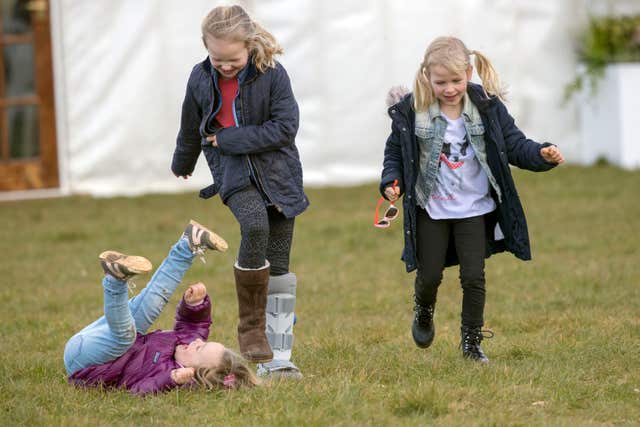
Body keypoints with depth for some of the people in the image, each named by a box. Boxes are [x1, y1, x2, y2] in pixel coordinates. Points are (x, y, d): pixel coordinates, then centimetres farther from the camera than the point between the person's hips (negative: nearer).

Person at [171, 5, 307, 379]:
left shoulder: (272, 74, -8)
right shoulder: (201, 78, 1)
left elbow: (286, 126, -14)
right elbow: (191, 127, 18)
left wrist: (231, 139, -15)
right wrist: (183, 164, 34)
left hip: (277, 172, 0)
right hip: (233, 171, 0)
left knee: (278, 267, 1)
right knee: (255, 225, -31)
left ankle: (277, 358, 7)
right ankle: (251, 326, -20)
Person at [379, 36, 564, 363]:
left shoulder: (487, 106, -11)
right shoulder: (411, 111, -13)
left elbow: (514, 145, -6)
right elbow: (395, 151, 1)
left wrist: (541, 155, -24)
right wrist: (391, 182, -15)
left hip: (475, 209, 0)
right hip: (431, 210, 0)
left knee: (473, 277, -1)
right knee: (429, 275, 8)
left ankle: (471, 342, 16)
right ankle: (424, 313, 42)